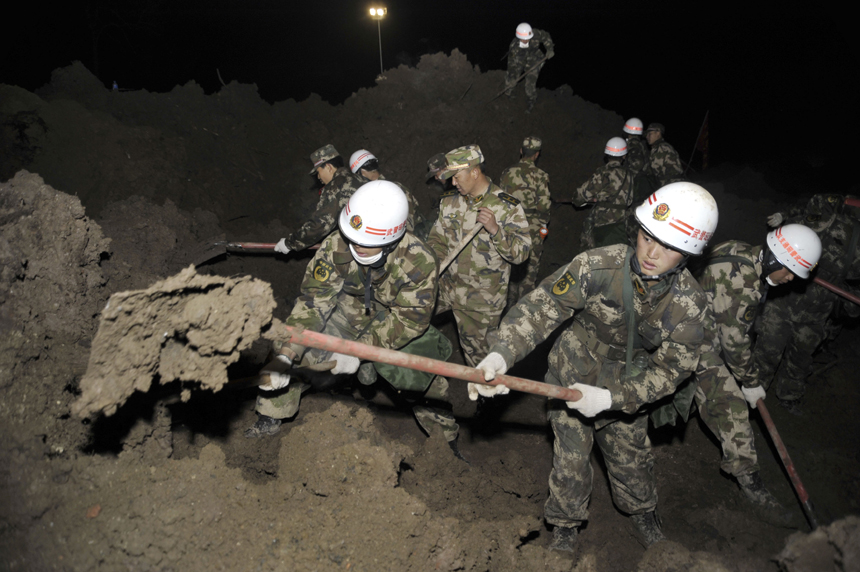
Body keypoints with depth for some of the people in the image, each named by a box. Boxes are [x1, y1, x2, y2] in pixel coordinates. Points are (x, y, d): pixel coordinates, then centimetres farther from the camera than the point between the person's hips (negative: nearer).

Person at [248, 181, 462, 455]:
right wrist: (285, 354, -36)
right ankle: (269, 421, 12)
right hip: (348, 308, 1)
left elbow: (410, 318, -28)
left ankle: (446, 439, 28)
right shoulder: (336, 245, -29)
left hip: (398, 322, -1)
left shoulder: (419, 261, -34)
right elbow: (313, 301, -25)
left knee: (425, 377, -1)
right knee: (294, 352, -10)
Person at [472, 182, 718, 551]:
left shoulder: (689, 303, -22)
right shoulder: (599, 266, -30)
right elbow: (542, 306, -32)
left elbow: (670, 369, -18)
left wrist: (610, 398, -29)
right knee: (570, 460, 10)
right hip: (572, 377, -1)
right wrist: (501, 353, -47)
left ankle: (641, 508, 55)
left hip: (626, 390, 2)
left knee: (631, 457, 21)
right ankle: (566, 524, 40)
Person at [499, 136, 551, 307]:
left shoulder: (507, 173, 1)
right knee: (530, 267, 6)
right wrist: (543, 225, 5)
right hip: (532, 228, -4)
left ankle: (510, 302, 25)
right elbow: (544, 205, -11)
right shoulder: (540, 176, -10)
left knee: (512, 264, 16)